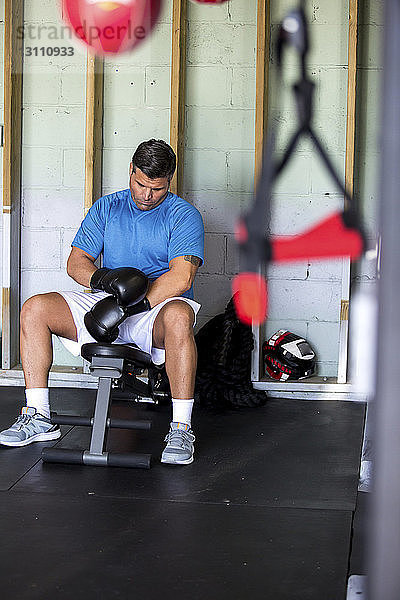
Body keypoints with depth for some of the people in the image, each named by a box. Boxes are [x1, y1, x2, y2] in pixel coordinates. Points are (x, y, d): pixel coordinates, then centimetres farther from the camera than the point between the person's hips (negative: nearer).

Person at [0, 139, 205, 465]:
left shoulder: (183, 215, -2)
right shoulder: (107, 207, 13)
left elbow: (181, 278, -15)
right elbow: (76, 262, 9)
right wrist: (99, 277, -14)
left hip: (157, 309, -4)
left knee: (178, 316, -41)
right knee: (35, 309, -15)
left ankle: (181, 428, -35)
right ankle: (39, 417, -12)